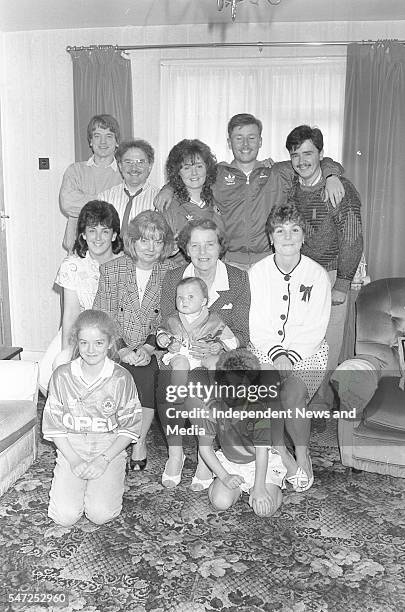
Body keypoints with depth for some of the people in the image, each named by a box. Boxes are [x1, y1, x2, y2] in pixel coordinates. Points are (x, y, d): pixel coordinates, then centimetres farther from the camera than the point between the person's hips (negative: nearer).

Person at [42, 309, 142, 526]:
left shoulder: (121, 378, -8)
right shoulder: (62, 375, -4)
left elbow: (130, 427, -3)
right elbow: (53, 425, 0)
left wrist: (103, 459, -13)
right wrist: (74, 460, -11)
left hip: (110, 450, -1)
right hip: (71, 450, 1)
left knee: (100, 514, -18)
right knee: (65, 516, -14)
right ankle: (77, 482, 17)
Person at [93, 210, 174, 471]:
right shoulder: (111, 270, 3)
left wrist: (148, 347, -15)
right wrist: (121, 349, -14)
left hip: (153, 350, 0)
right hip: (116, 348, 1)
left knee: (147, 374, -27)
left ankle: (140, 439, -2)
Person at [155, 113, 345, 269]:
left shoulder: (278, 174, 12)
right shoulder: (216, 174, 12)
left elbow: (322, 163, 20)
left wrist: (331, 177, 0)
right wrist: (169, 189, 10)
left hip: (269, 262, 0)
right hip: (229, 262, 0)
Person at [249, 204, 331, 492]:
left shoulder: (318, 275, -1)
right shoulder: (257, 272, 2)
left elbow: (316, 328, -5)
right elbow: (256, 325, -1)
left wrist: (291, 357, -17)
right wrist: (277, 355, -15)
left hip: (308, 352, -1)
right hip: (266, 349, 1)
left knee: (291, 395, -27)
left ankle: (302, 456, -1)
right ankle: (280, 452, -3)